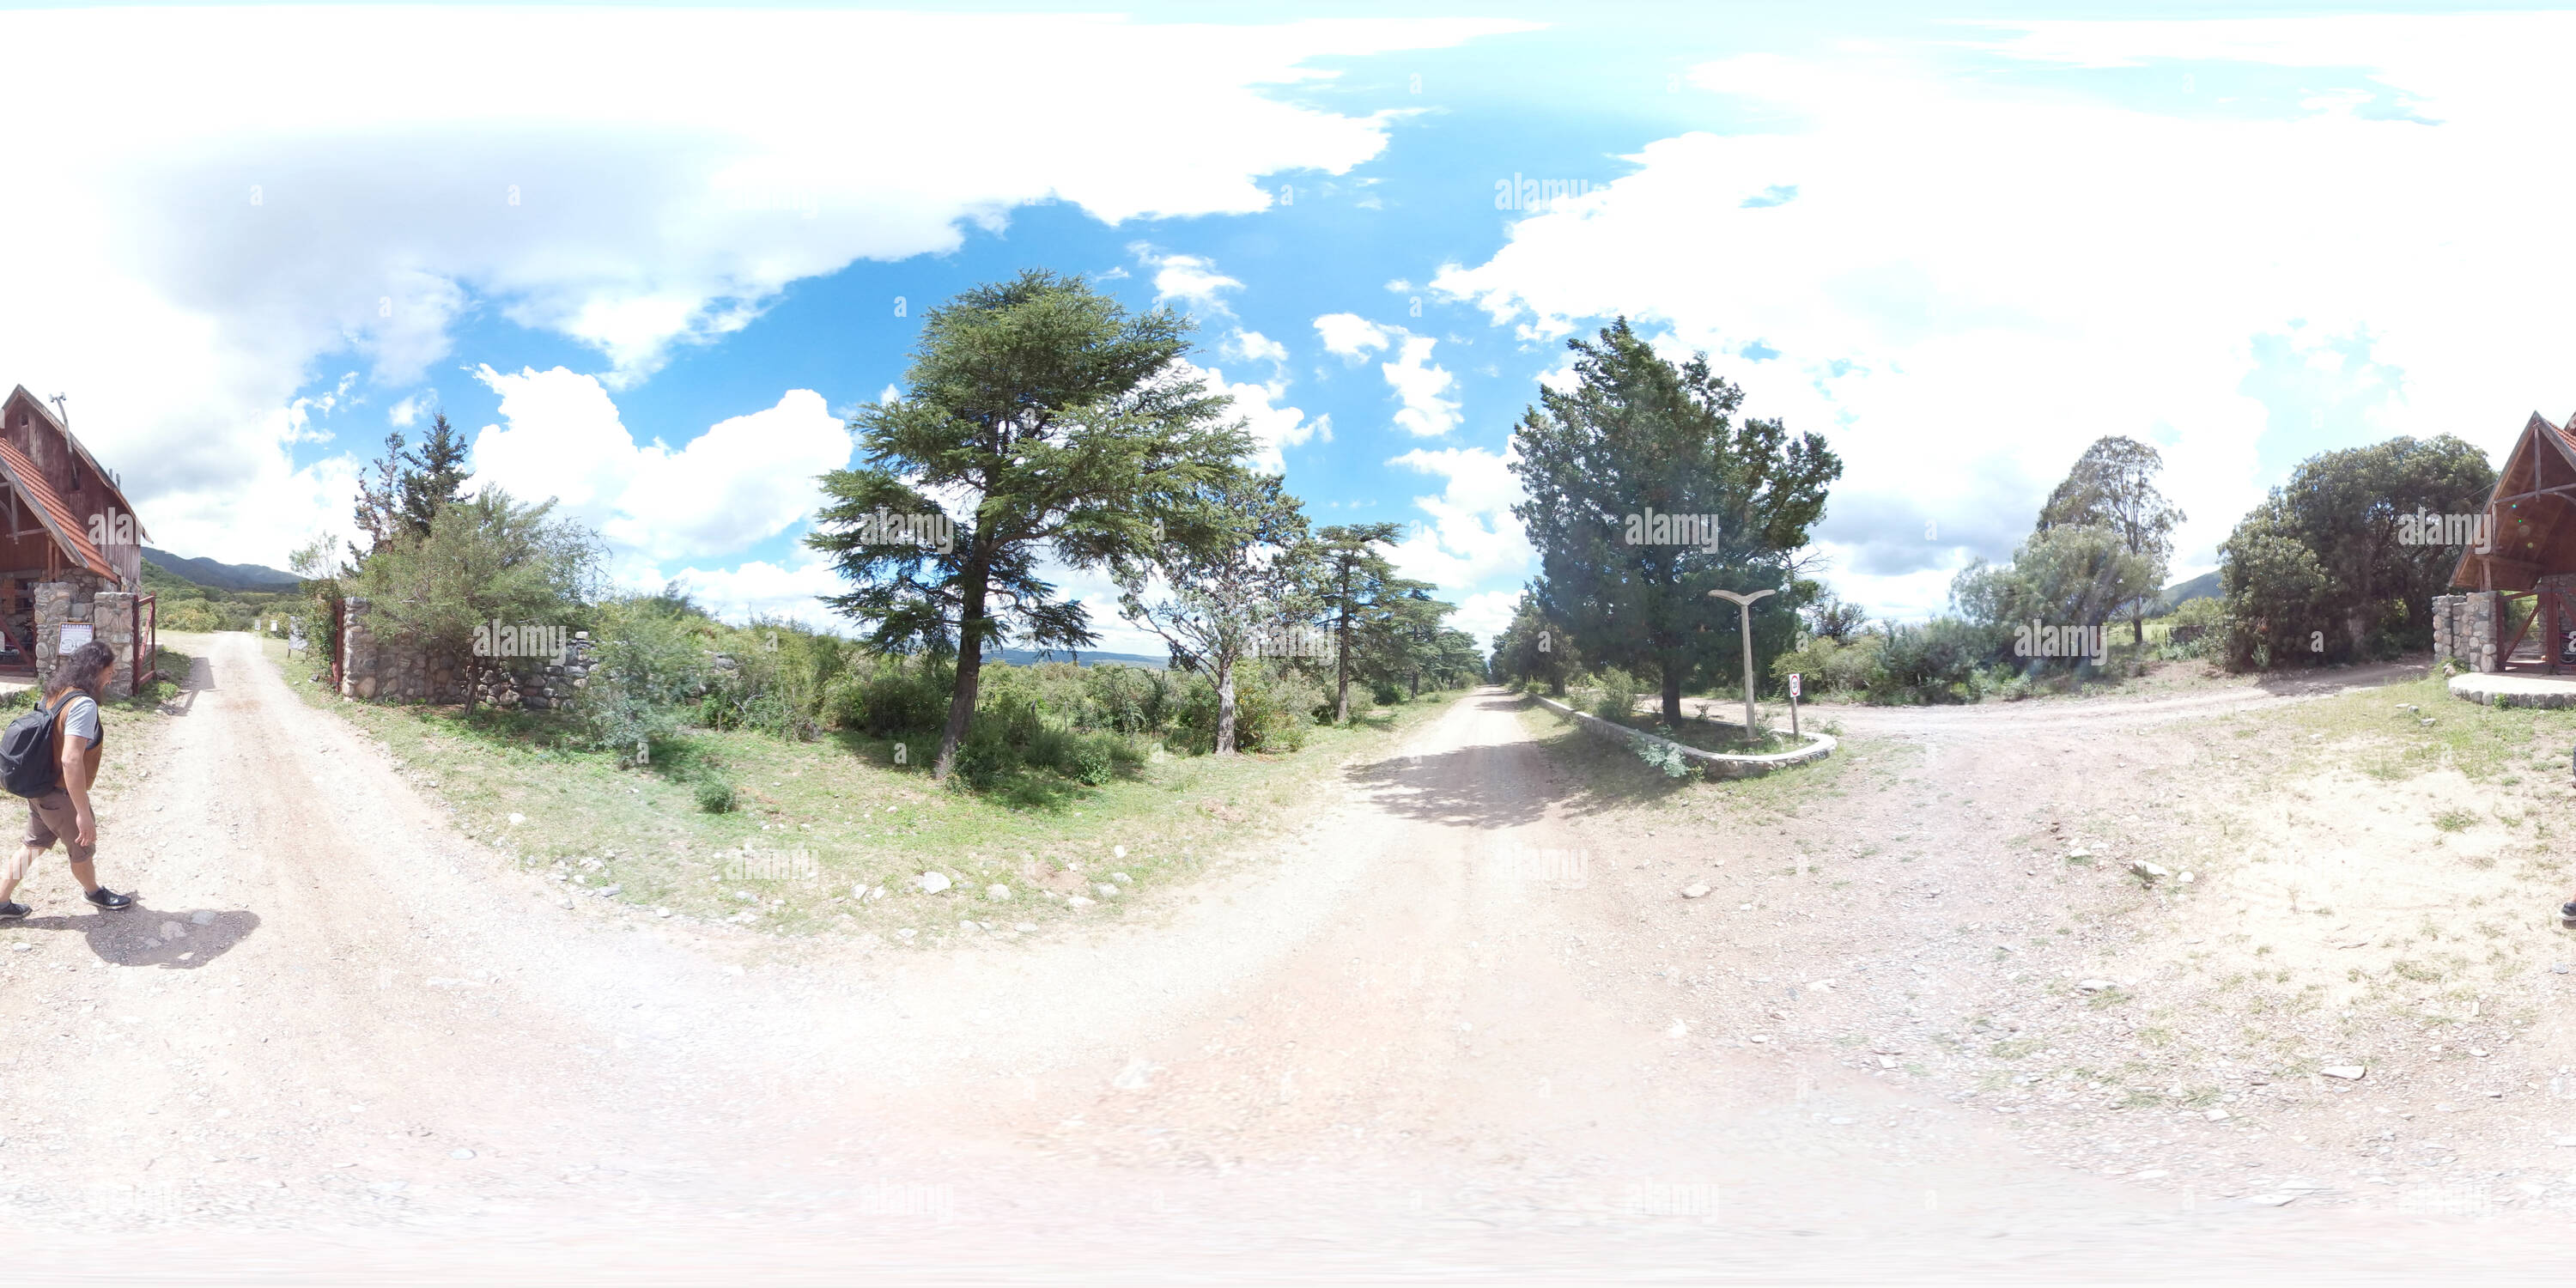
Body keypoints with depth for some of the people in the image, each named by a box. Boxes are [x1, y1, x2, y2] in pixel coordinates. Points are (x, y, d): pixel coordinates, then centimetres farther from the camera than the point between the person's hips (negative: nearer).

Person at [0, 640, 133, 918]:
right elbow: (71, 759, -32)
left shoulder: (55, 695, 1)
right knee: (83, 851, 18)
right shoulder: (83, 705, -26)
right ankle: (95, 893, 41)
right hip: (62, 797, -8)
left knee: (33, 847, 23)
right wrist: (83, 814, -31)